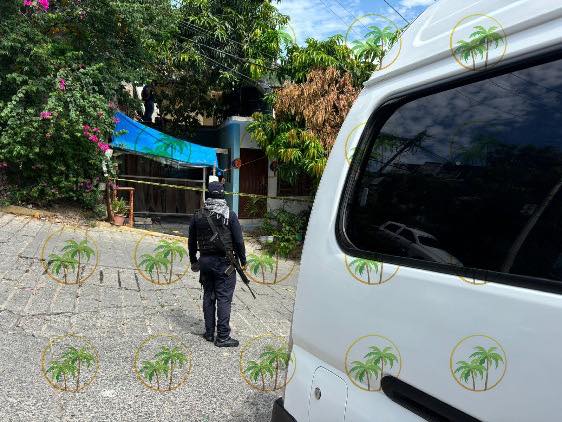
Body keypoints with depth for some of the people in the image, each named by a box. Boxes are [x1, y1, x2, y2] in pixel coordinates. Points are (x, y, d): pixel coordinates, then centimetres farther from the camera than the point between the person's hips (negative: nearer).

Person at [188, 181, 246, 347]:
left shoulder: (198, 215, 4)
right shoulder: (229, 215, -9)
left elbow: (192, 241, 11)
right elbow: (238, 241, -8)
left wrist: (193, 261, 23)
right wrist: (243, 261, 4)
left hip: (205, 261, 4)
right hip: (224, 262, -4)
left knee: (208, 296, 14)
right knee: (224, 298, 0)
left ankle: (209, 332, 22)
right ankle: (223, 336, 3)